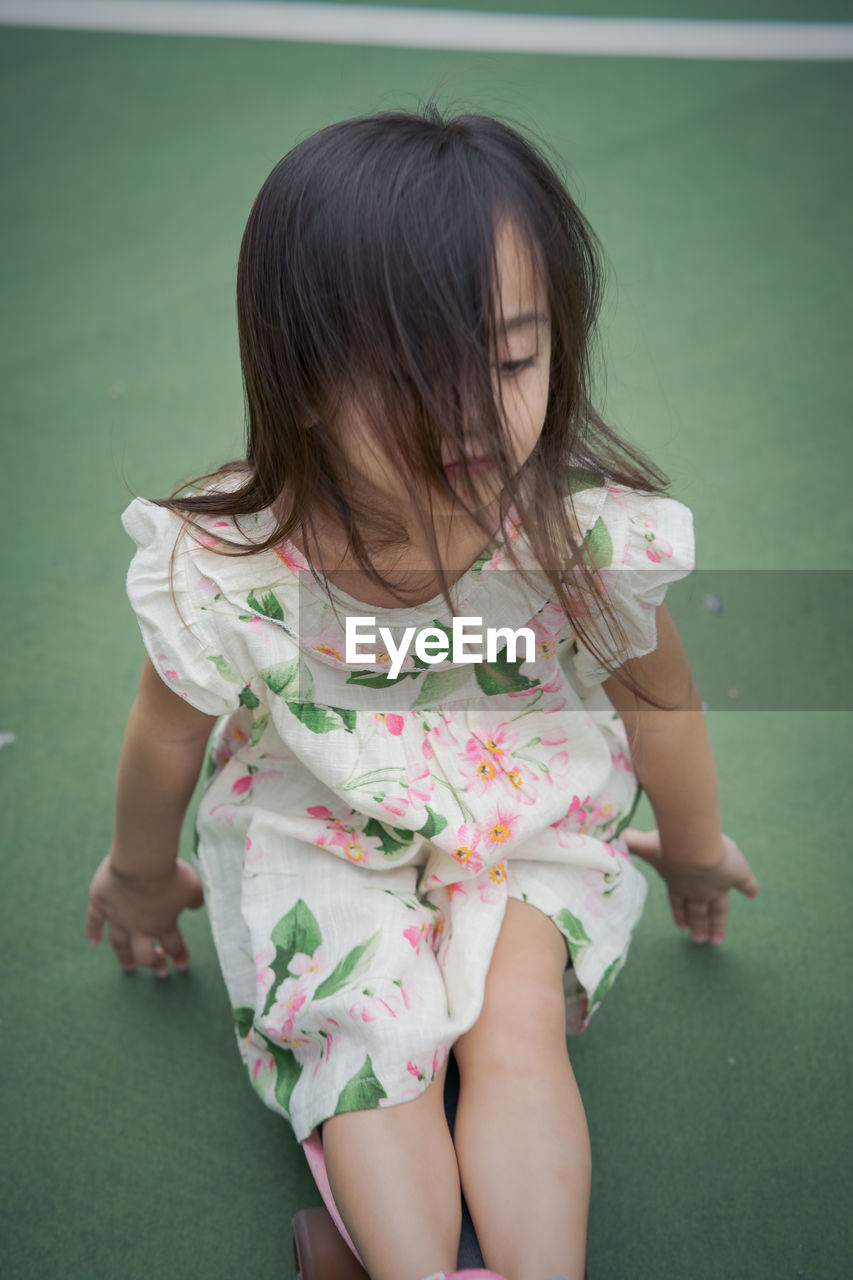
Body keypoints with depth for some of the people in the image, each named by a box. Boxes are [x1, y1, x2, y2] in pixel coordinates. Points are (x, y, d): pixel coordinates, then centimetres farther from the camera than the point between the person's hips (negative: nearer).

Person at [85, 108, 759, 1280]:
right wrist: (140, 875, 14)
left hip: (533, 826, 0)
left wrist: (694, 849, 15)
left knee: (518, 1019, -20)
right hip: (320, 839, 0)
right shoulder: (225, 566, -27)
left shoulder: (594, 531, -25)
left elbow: (661, 700, -3)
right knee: (369, 1033, -20)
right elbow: (169, 735, -6)